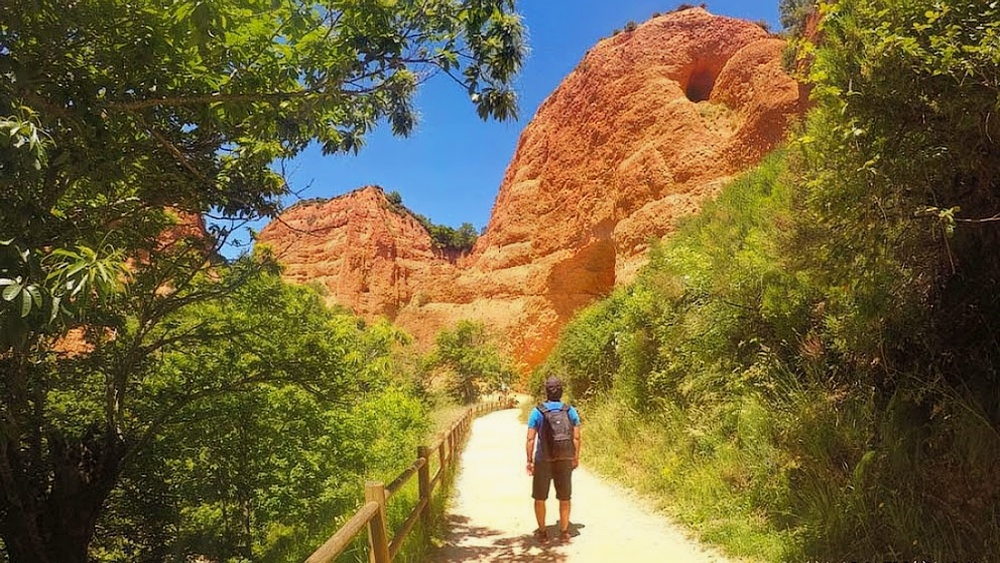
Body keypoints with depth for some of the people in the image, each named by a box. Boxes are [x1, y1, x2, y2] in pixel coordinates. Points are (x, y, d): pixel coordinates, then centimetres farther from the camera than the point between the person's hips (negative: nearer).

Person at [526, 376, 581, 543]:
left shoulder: (537, 412, -10)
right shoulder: (571, 411, -4)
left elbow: (531, 439, -11)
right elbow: (576, 438, -3)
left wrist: (529, 460, -4)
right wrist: (576, 457, 8)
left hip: (543, 461, -2)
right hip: (565, 460, 2)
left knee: (540, 498, 13)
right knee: (564, 498, 15)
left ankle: (542, 532, 21)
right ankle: (564, 532, 20)